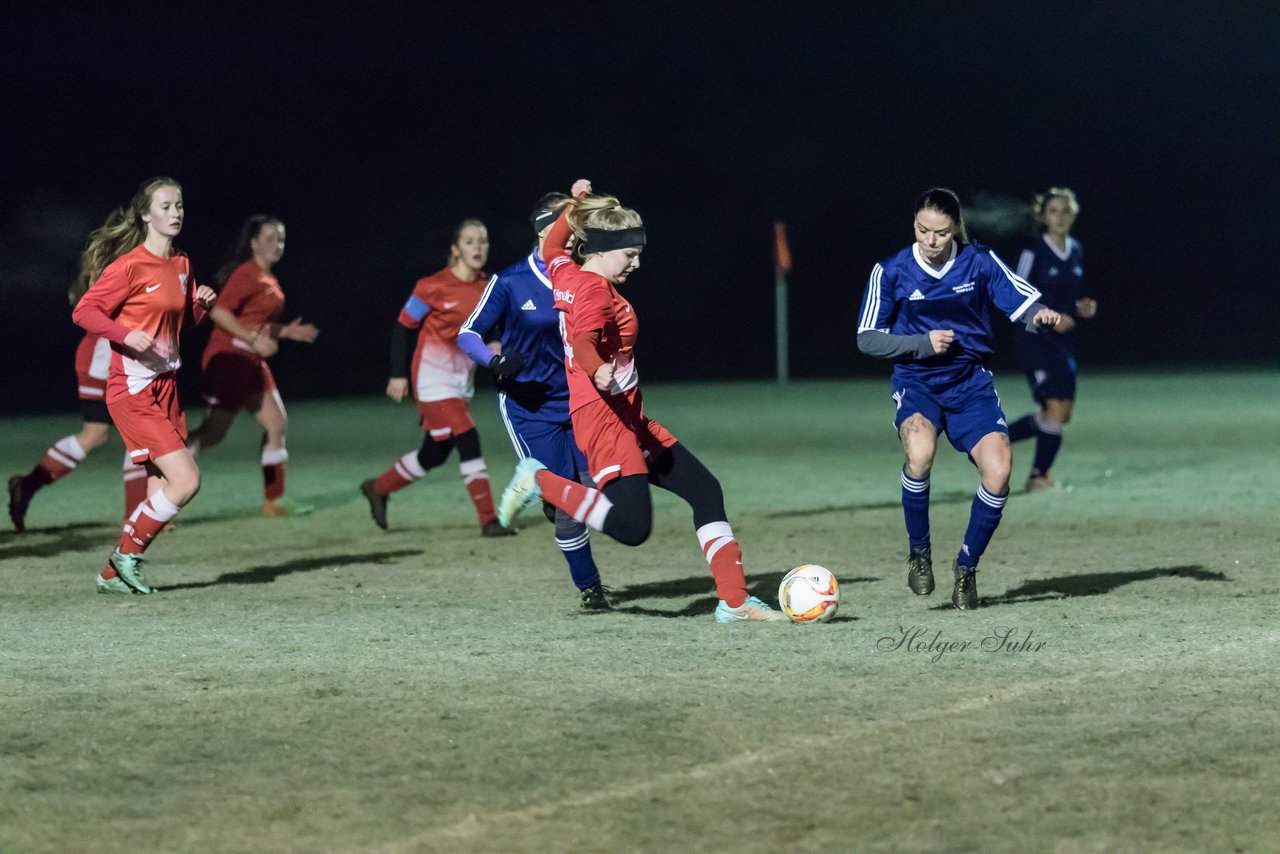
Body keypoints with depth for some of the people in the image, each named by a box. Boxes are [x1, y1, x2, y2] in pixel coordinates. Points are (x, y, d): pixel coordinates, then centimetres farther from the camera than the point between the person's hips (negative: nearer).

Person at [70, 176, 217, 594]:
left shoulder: (181, 265, 12)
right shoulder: (130, 265, -12)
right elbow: (83, 311, -12)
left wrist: (201, 304, 3)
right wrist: (128, 335, -25)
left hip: (165, 387, 8)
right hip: (132, 390, -8)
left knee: (163, 489, 5)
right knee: (186, 480, -15)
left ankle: (114, 574, 16)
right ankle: (127, 554, 3)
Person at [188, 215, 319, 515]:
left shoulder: (268, 280, 15)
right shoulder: (247, 274, -13)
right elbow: (219, 312, -21)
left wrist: (286, 331, 13)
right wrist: (254, 340, -24)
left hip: (251, 362, 10)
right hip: (230, 358, -10)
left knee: (277, 424, 8)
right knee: (214, 431, -8)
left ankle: (274, 501, 14)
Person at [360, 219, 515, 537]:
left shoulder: (490, 289, 2)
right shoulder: (433, 287, -15)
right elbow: (402, 326, -7)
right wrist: (398, 374, -8)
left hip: (462, 378, 7)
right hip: (434, 377, -7)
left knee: (435, 454, 12)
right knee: (468, 441, -16)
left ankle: (378, 488, 35)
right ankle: (488, 521, -12)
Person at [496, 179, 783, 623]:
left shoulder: (566, 274, 13)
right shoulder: (595, 289, -13)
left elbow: (550, 249, 35)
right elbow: (583, 341, -31)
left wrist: (575, 206, 38)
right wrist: (598, 371, -49)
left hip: (630, 419, 11)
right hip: (603, 416, -11)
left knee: (705, 490, 6)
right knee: (632, 527, -22)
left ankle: (734, 601, 5)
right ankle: (540, 480, -4)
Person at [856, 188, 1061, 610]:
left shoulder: (979, 262, -2)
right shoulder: (891, 272, -4)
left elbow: (1024, 302, -4)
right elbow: (867, 338, 0)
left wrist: (1040, 315, -28)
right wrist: (923, 343, -14)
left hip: (971, 384, 2)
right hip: (916, 382, -2)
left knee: (998, 471, -18)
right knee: (920, 454, -33)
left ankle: (966, 567, 6)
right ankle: (919, 553, -9)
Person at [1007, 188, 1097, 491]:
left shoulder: (1075, 251, 9)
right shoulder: (1034, 252, -11)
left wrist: (1083, 308, 1)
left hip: (1062, 340, 8)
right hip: (1034, 340, -8)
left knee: (1061, 415, 10)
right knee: (1056, 408, -12)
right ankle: (1039, 476, 3)